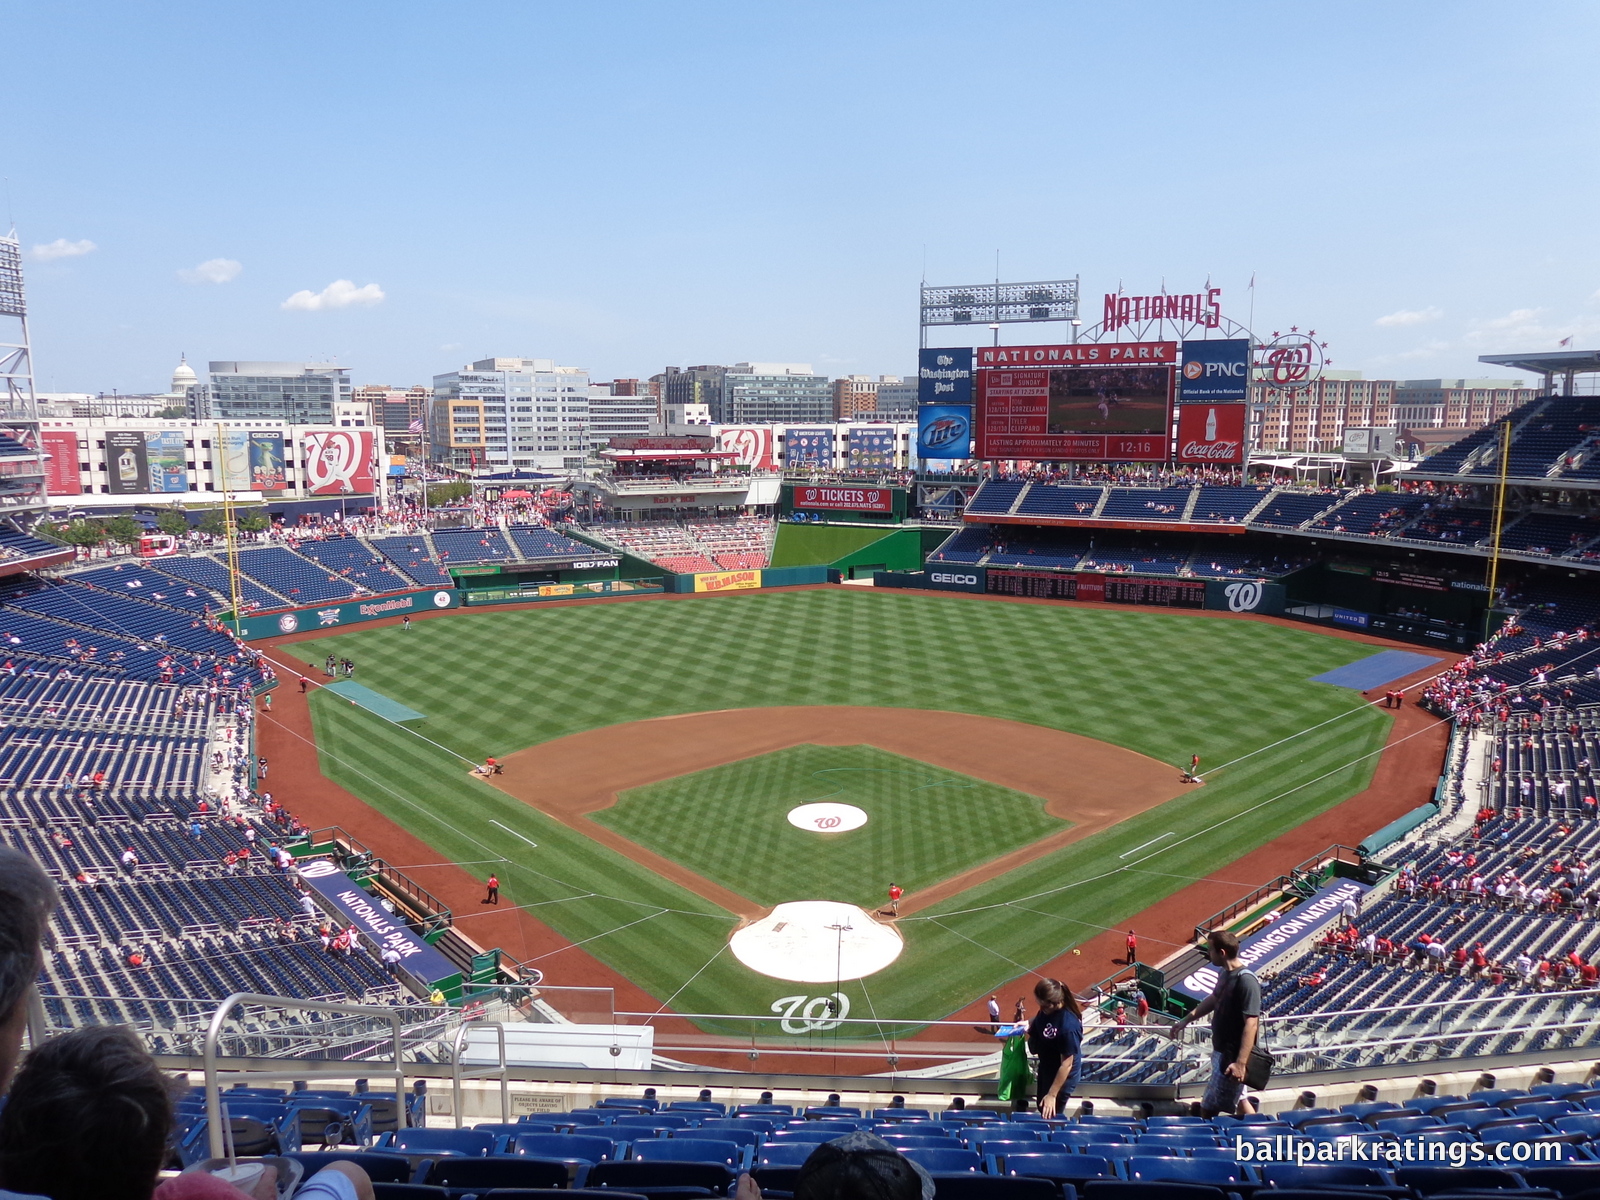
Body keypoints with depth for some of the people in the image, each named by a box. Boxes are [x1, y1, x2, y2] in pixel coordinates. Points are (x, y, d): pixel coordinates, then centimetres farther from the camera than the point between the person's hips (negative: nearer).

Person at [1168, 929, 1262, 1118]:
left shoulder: (1246, 981, -24)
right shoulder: (1224, 972, 4)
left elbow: (1251, 1024, -26)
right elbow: (1214, 999, 21)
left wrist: (1240, 1063, -29)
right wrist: (1186, 1020, 27)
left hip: (1233, 1055, -9)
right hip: (1221, 1049, 9)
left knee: (1209, 1109, 0)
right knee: (1237, 1101, 21)